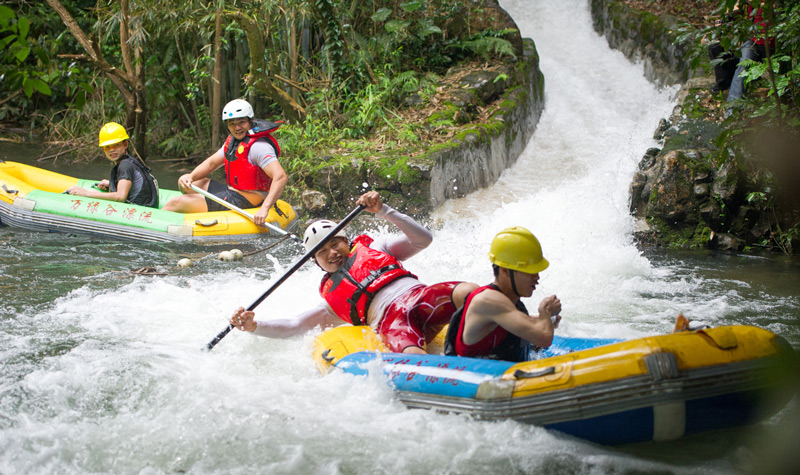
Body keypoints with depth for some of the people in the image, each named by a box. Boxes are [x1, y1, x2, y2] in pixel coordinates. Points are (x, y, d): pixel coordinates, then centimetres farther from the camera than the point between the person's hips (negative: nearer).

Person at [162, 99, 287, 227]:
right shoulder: (233, 141, 11)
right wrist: (191, 176, -6)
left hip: (241, 201, -10)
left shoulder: (258, 146, -21)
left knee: (175, 203, -6)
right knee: (185, 183, 20)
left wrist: (265, 209, -41)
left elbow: (281, 177, -31)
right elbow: (211, 163, 15)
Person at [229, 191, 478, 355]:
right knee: (413, 358, -39)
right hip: (389, 319, -1)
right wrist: (254, 326, 7)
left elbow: (423, 239, 22)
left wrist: (383, 211, 12)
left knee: (468, 292, -34)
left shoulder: (372, 247, 31)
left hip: (422, 295, 1)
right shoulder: (331, 300, 30)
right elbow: (292, 326, 24)